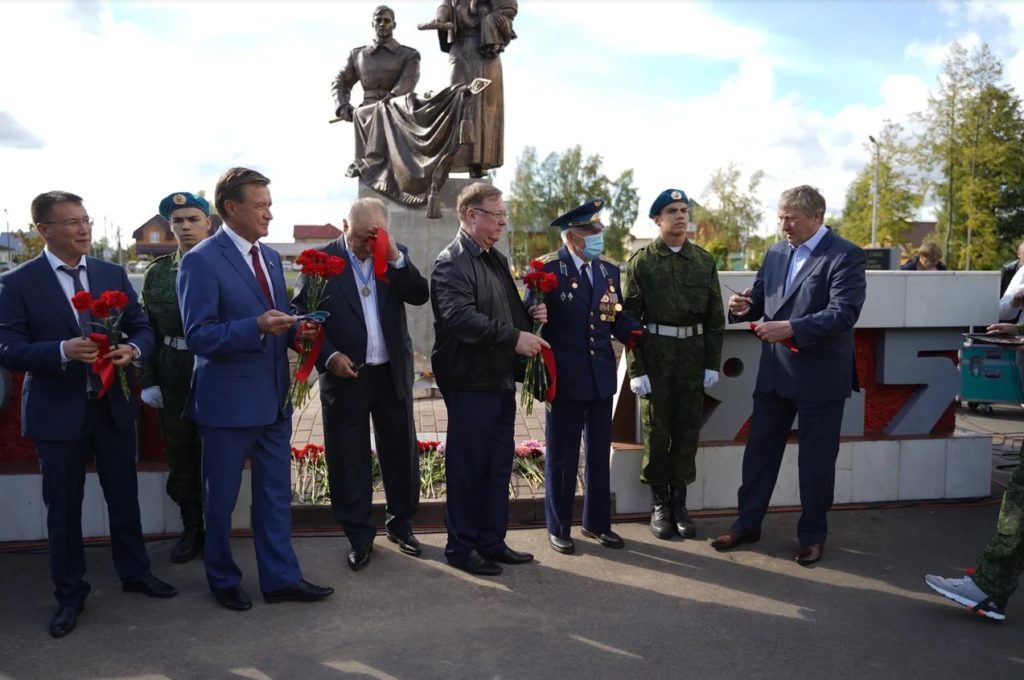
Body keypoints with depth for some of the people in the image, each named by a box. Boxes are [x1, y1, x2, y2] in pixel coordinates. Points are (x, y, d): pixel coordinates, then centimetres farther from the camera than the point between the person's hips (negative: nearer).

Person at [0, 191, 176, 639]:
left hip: (114, 405, 3)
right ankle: (69, 594, 26)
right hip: (57, 412, -3)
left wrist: (132, 350, -16)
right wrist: (63, 351, -28)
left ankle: (135, 573, 34)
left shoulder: (113, 274, 4)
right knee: (63, 507, 9)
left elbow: (142, 329, 6)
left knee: (124, 496, 15)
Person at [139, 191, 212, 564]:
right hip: (172, 374, 3)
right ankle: (191, 528, 28)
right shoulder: (156, 272, 7)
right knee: (179, 453, 11)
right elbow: (146, 328, 7)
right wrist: (148, 380, 2)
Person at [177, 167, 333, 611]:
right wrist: (256, 327, -31)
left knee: (275, 494, 14)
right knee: (221, 498, 11)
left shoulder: (270, 257, 10)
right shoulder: (201, 261, -13)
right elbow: (198, 336, -19)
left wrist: (296, 329, -5)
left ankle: (281, 578, 27)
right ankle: (223, 580, 31)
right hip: (228, 401, -7)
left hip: (274, 399, 7)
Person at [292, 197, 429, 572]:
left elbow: (419, 296, -8)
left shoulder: (397, 256, 4)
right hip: (344, 373, -2)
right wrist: (329, 356, -15)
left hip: (392, 373, 3)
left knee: (400, 452, 13)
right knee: (348, 460, 7)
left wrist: (395, 258, -19)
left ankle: (400, 524, 31)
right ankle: (360, 536, 22)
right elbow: (302, 314, -5)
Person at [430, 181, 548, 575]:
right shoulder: (451, 263, -13)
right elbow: (460, 318, -27)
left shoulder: (495, 259, 16)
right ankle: (461, 547, 18)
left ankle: (492, 541, 28)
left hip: (501, 379, 9)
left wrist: (531, 315, 5)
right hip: (470, 381, -9)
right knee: (467, 467, 3)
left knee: (499, 464, 15)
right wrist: (514, 337, -27)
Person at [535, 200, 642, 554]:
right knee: (561, 457, 7)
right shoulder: (546, 269, -10)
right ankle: (558, 528, 22)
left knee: (600, 454, 16)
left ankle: (597, 522, 31)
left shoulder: (610, 271, 7)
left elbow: (618, 317, 8)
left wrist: (637, 335, -8)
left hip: (600, 377, 5)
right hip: (565, 377, -5)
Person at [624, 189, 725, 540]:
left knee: (688, 430, 8)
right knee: (656, 430, 6)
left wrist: (713, 363, 1)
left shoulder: (705, 260, 6)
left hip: (693, 354, 3)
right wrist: (636, 369, -9)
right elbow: (630, 317, -5)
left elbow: (715, 316, 7)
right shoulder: (641, 261, -2)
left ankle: (679, 501, 22)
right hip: (656, 354, -2)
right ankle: (659, 503, 19)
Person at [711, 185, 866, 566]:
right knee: (759, 449, 13)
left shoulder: (846, 256, -12)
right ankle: (747, 524, 27)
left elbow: (844, 313, -22)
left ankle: (813, 536, 25)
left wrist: (792, 328, -31)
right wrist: (745, 305, -8)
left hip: (820, 375, -6)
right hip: (774, 371, 6)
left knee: (816, 459, 8)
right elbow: (761, 298, 16)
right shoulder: (775, 253, 8)